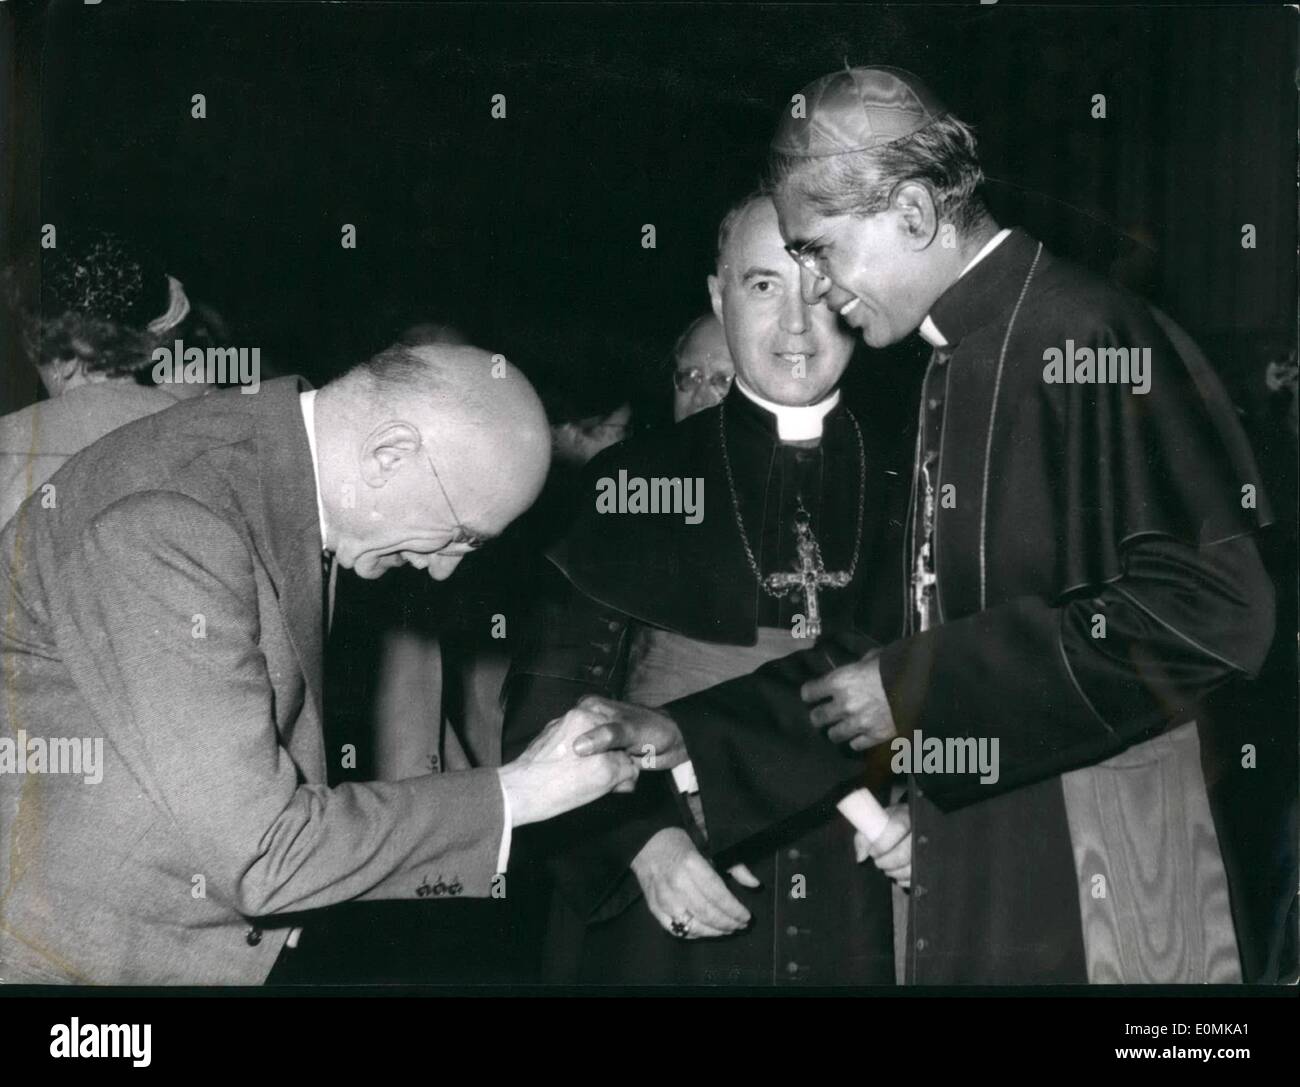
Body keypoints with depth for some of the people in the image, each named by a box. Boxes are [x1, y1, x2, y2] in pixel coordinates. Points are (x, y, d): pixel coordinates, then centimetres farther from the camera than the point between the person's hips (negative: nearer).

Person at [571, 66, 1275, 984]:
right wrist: (687, 735, 10)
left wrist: (922, 688, -17)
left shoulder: (1084, 339, -13)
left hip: (1093, 892, -8)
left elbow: (1207, 609, -22)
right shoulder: (949, 368, 13)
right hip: (963, 872, 8)